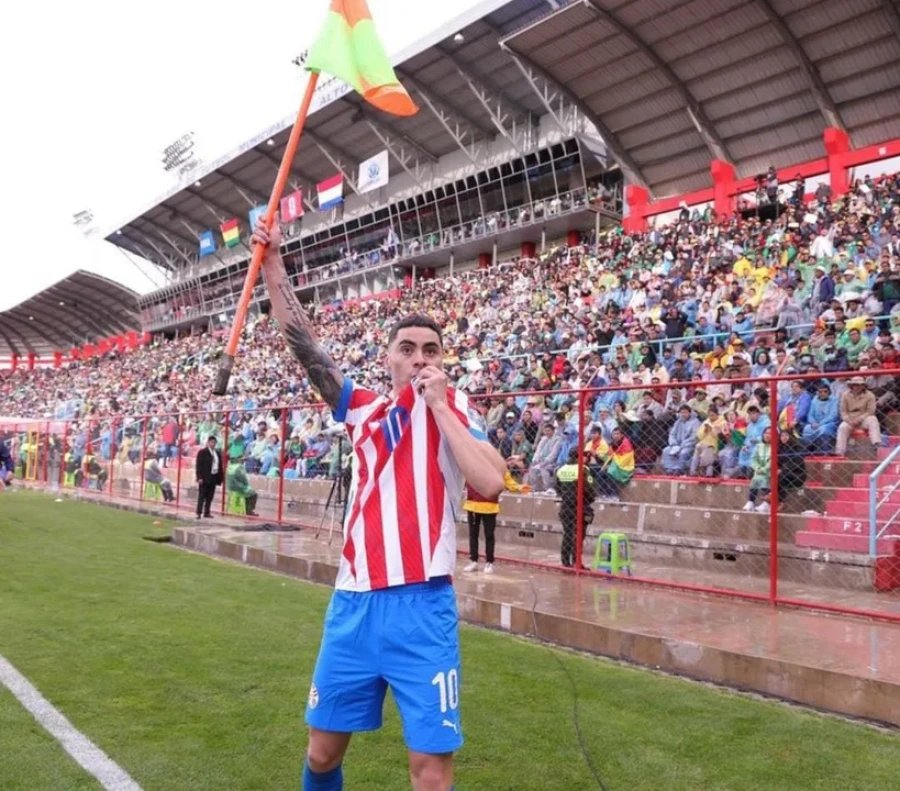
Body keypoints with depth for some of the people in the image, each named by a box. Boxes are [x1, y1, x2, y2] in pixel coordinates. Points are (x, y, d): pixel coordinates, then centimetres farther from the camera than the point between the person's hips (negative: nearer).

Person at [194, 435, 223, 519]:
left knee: (210, 497, 9)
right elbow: (199, 466, -8)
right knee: (201, 496, -2)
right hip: (205, 478, -5)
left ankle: (207, 513, 15)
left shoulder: (218, 453, 11)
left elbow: (220, 466, 12)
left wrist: (220, 477, 6)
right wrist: (199, 477, -15)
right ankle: (199, 513, -1)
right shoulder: (202, 452, -4)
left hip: (214, 478, 5)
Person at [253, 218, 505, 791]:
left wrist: (439, 405, -13)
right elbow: (303, 343, 6)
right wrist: (273, 262, 0)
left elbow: (490, 483, -16)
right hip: (354, 603, 4)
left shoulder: (456, 409, 1)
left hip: (421, 607, -3)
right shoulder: (362, 408, 10)